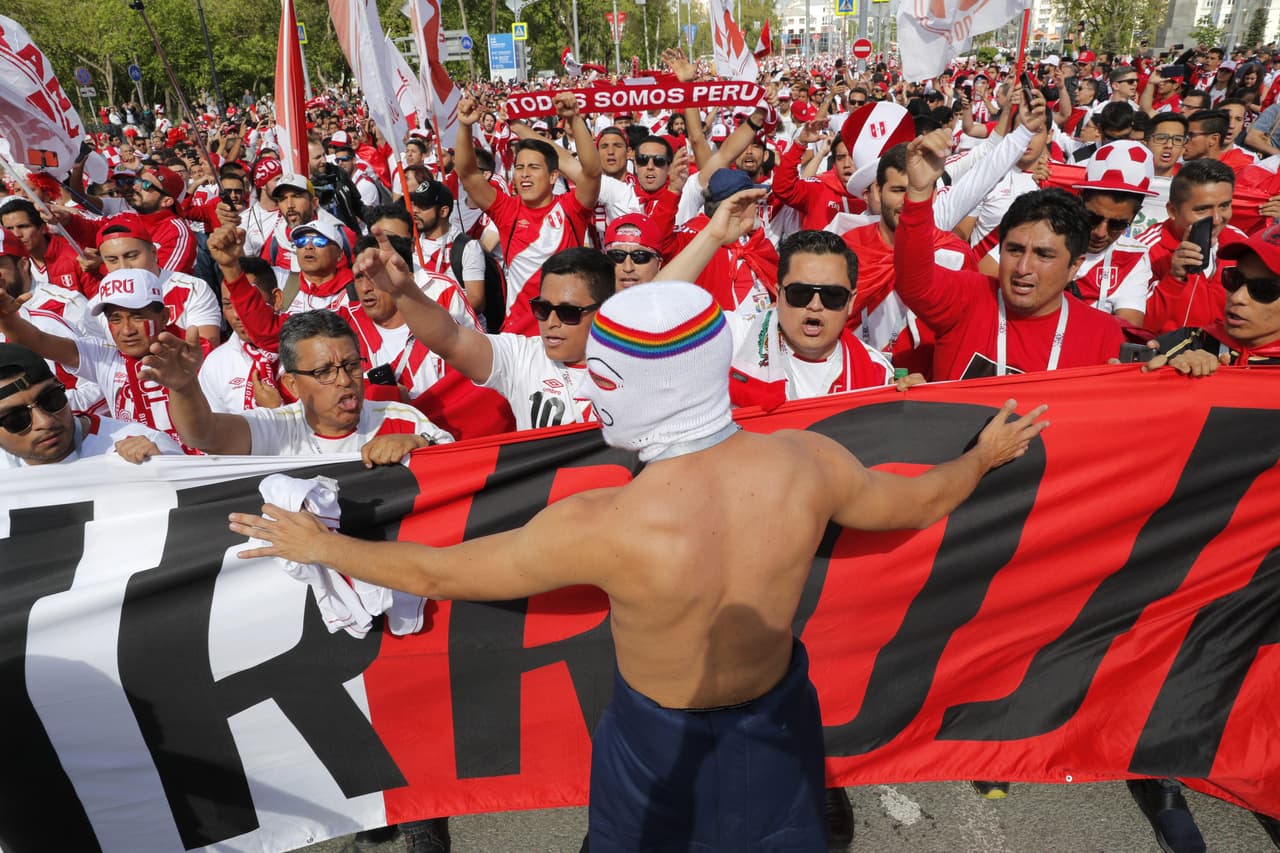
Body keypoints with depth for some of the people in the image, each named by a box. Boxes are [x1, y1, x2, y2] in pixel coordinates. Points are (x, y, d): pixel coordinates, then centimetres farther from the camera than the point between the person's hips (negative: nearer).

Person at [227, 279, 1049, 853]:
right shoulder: (806, 462, -24)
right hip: (775, 723, 4)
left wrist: (322, 545, -3)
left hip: (660, 744, -3)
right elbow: (917, 503, -3)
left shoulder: (601, 527, -34)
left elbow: (436, 572, -20)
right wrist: (984, 454, 17)